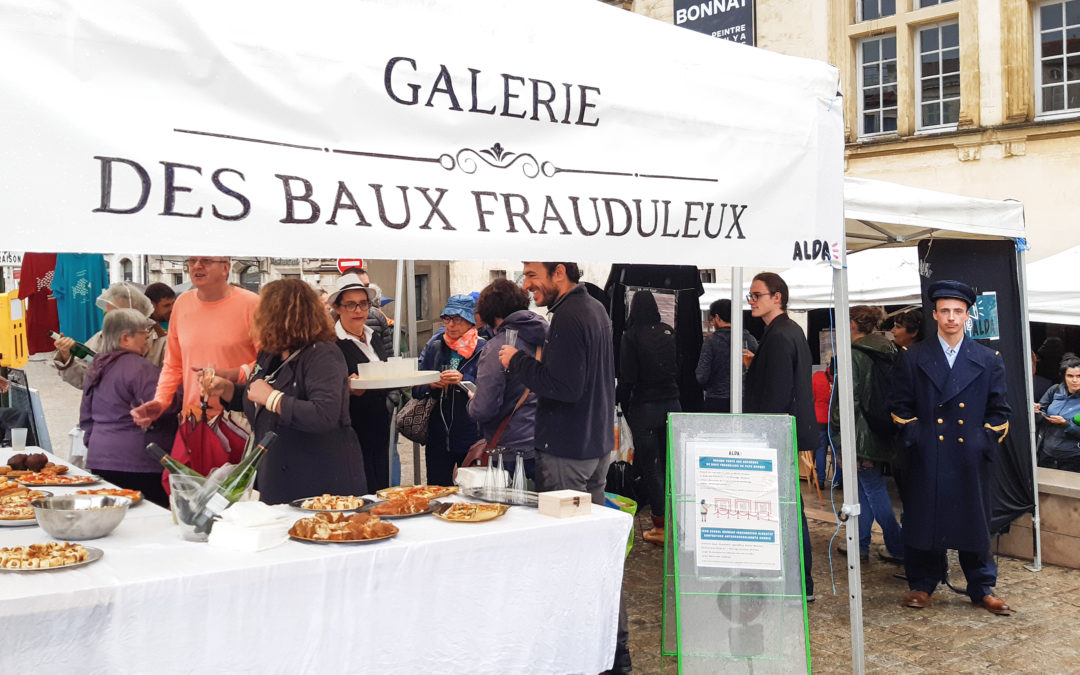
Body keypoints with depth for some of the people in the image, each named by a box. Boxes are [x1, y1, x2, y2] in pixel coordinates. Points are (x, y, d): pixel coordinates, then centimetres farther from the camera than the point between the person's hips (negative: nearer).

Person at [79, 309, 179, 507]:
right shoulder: (139, 368, -14)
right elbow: (166, 408, -20)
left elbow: (86, 416, 24)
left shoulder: (96, 366, 17)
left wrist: (93, 442, 31)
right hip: (137, 464, -9)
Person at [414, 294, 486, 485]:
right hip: (438, 436, 4)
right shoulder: (434, 346, 9)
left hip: (471, 437, -3)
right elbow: (416, 390, 11)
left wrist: (464, 381, -22)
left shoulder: (482, 349, -4)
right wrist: (430, 385, -10)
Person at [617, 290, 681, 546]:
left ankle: (661, 527, 7)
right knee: (670, 463, 14)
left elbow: (627, 378, -12)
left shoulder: (631, 335, -11)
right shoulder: (669, 332, 3)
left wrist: (617, 400, 2)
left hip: (645, 407, -5)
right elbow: (678, 368, 8)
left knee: (650, 465, 4)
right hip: (672, 404, 5)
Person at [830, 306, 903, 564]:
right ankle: (860, 543, 21)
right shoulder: (887, 353, 9)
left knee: (873, 488, -1)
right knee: (865, 487, 15)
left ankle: (898, 548, 1)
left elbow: (848, 398, -17)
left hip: (862, 434, -8)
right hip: (882, 432, 8)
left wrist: (838, 431, -9)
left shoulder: (853, 355, -14)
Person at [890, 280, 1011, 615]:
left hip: (972, 460, 1)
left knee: (975, 523, 7)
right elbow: (901, 407, 6)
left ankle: (983, 589, 21)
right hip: (926, 459, -1)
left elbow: (999, 411, 9)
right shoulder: (912, 358, 6)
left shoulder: (989, 360, 9)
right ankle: (922, 585, 18)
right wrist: (913, 438, -6)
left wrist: (986, 443, -2)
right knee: (923, 521, 4)